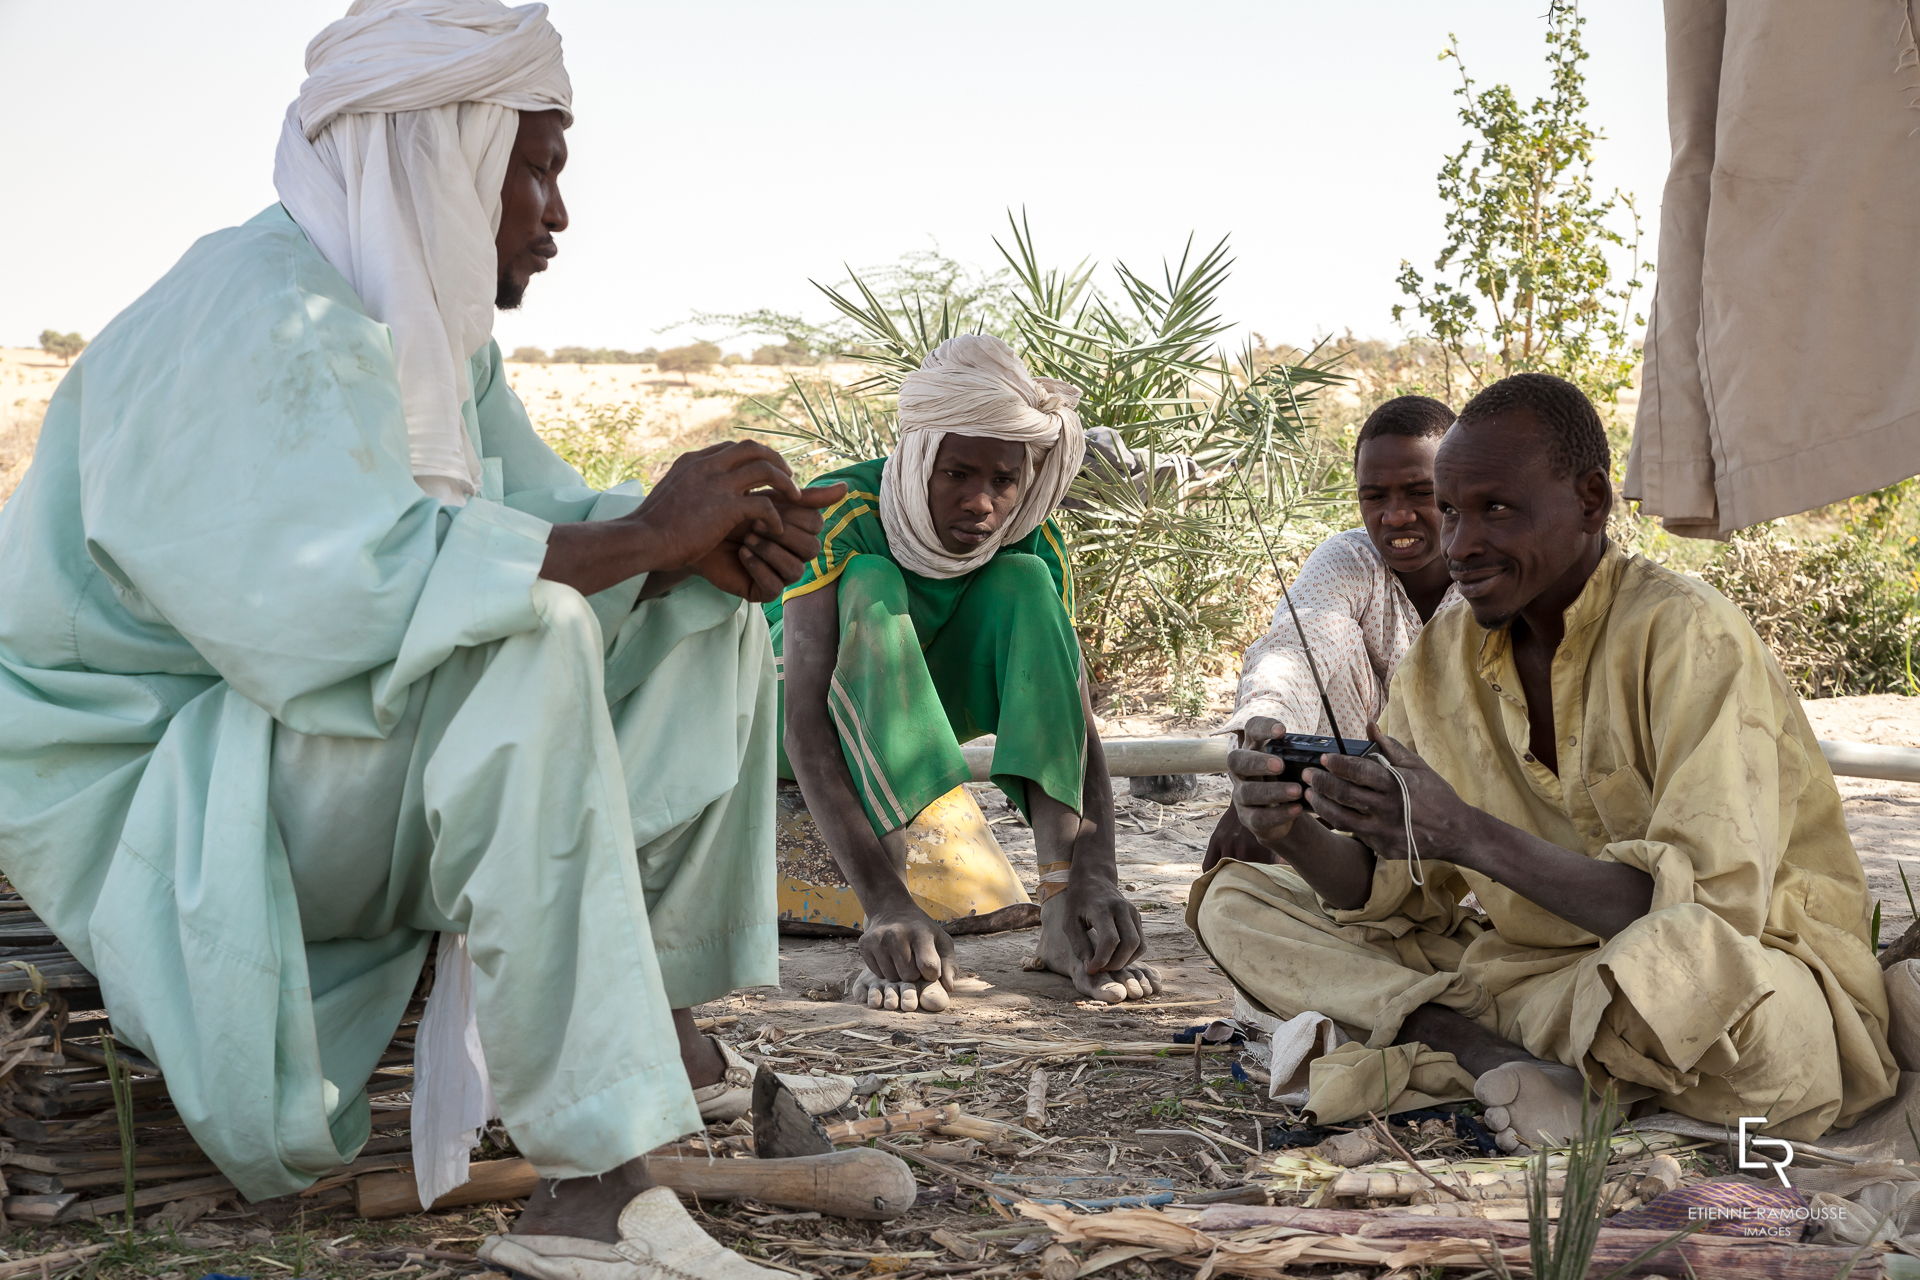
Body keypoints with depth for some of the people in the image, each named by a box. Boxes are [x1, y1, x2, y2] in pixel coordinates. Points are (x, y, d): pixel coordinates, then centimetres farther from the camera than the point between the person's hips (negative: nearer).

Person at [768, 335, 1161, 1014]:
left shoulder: (1033, 541, -17)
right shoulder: (839, 518, -31)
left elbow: (1077, 719, -25)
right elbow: (804, 722, -40)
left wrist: (1094, 873, -44)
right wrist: (885, 900, -53)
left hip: (911, 713, 4)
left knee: (1021, 585, -24)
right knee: (872, 586, -34)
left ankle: (1063, 914, -33)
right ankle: (894, 934, -44)